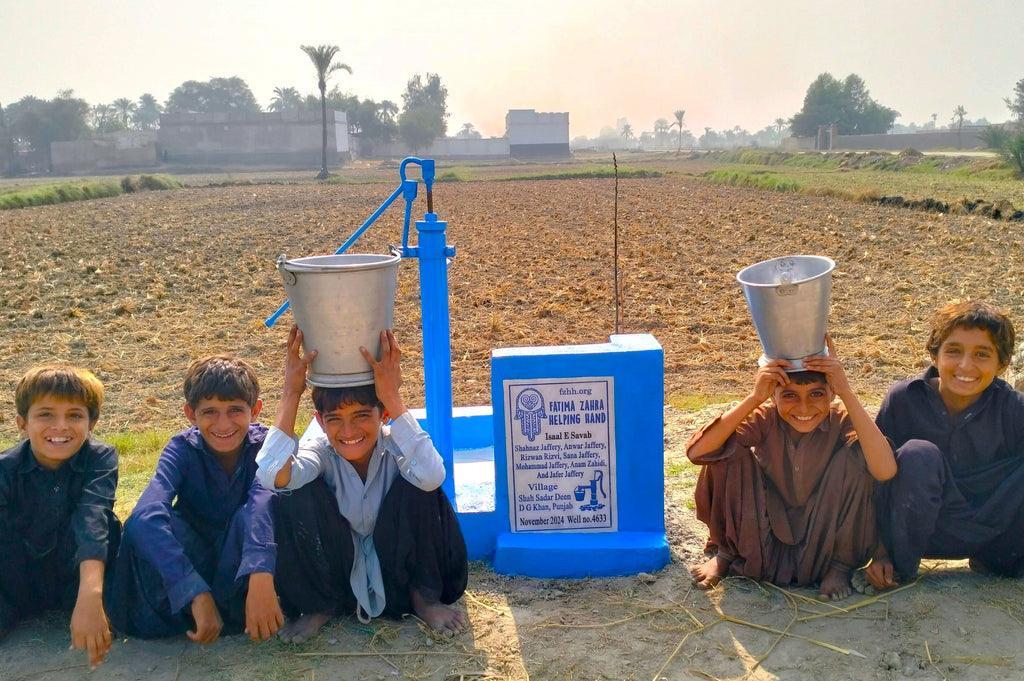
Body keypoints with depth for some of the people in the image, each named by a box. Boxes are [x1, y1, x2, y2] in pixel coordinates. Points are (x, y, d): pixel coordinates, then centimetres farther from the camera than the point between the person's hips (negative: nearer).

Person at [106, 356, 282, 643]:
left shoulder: (265, 444, -20)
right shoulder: (183, 449, -18)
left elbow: (263, 502, -41)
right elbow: (148, 513, -38)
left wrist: (260, 578, -61)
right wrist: (197, 593, -51)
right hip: (194, 556, 1)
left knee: (250, 516, -34)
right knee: (139, 525, -29)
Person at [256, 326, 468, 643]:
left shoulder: (395, 444, -22)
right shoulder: (322, 451, -18)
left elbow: (432, 476, -48)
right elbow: (272, 475, -41)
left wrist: (393, 396, -45)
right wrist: (291, 392, -37)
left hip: (397, 565, -1)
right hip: (337, 567, 1)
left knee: (417, 485, -31)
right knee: (295, 494, -27)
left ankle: (424, 597, -5)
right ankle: (321, 605, -1)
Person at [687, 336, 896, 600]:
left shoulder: (843, 423, -17)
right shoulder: (765, 420, -15)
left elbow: (885, 471, -39)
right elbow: (696, 451, -30)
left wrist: (847, 393, -38)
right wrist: (754, 398, -35)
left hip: (823, 543, -1)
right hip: (763, 546, 1)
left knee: (852, 458, -25)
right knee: (731, 454, -21)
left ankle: (839, 565, -4)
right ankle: (726, 552, 3)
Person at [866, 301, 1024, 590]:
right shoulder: (904, 399, -13)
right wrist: (880, 552, -12)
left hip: (994, 531, 2)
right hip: (923, 530, -2)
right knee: (917, 455, -31)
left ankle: (996, 562, 4)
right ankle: (900, 568, -12)